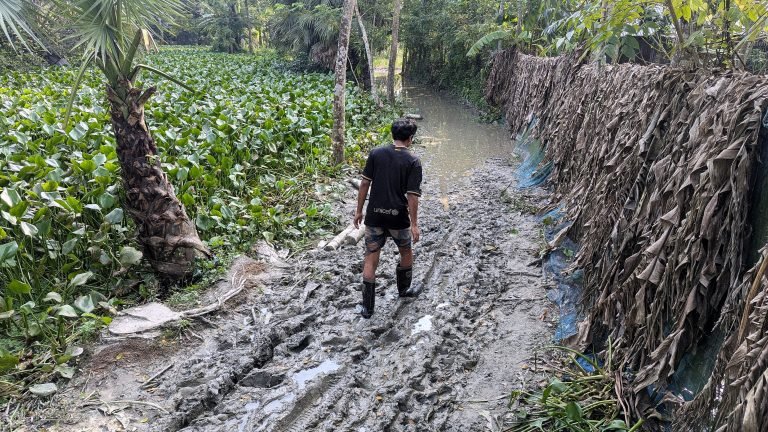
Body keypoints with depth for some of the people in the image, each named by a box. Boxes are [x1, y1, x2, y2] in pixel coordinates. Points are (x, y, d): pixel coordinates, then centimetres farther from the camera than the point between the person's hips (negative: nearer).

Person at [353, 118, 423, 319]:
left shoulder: (376, 153, -2)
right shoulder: (413, 161, -9)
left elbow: (365, 184, -1)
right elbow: (412, 195, -12)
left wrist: (359, 210, 8)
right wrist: (414, 224, -5)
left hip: (374, 215, 2)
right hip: (398, 217, -2)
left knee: (371, 257, 7)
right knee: (406, 252, 24)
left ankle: (368, 307, 10)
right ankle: (404, 289, 42)